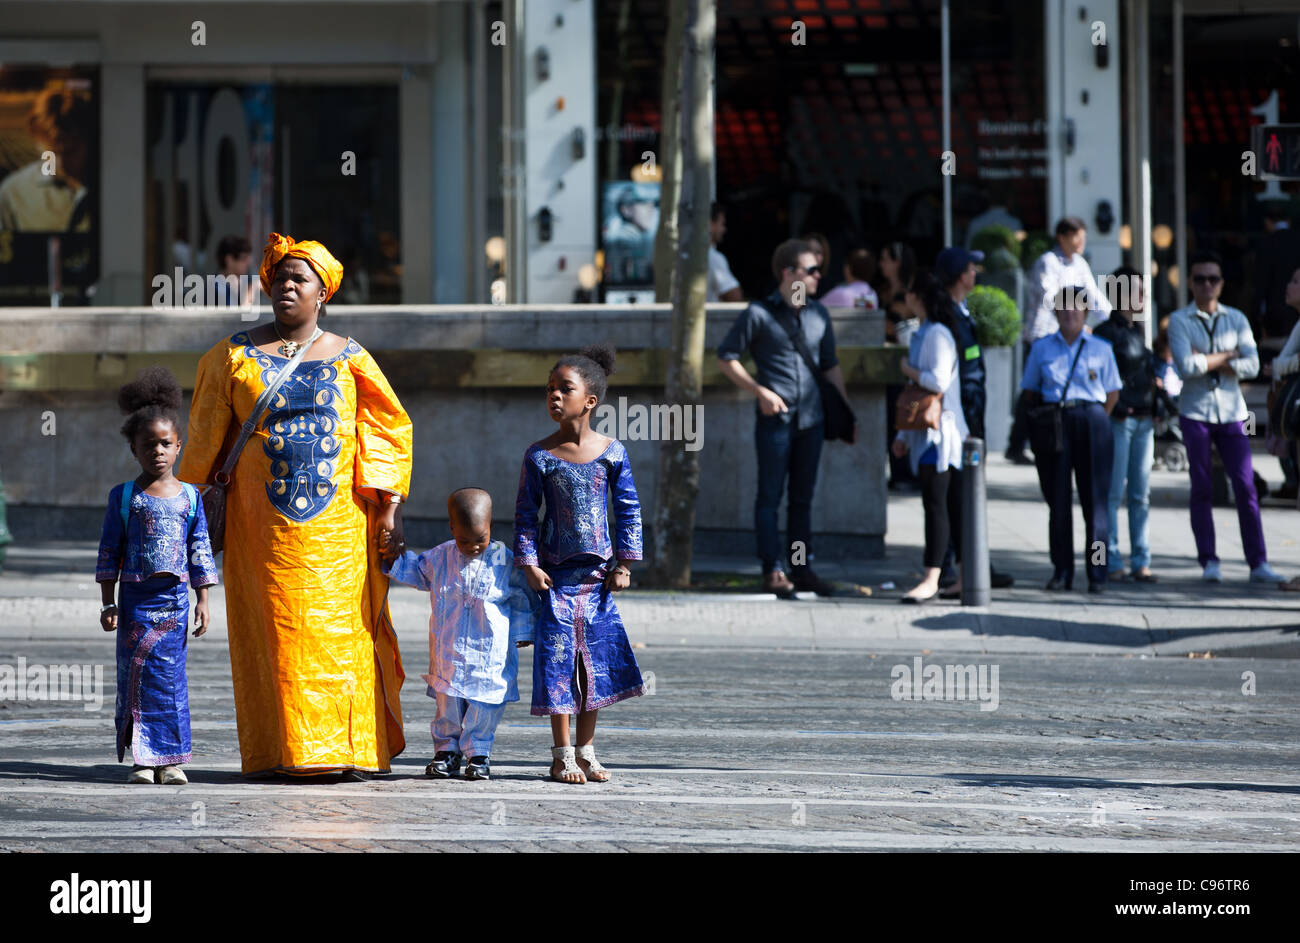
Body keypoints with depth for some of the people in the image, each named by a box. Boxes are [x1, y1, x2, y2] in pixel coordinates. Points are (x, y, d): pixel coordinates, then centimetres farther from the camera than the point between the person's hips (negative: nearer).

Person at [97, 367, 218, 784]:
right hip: (136, 597, 0)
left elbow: (200, 551, 8)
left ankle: (171, 759, 4)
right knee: (135, 674, -2)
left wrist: (203, 601, 4)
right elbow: (110, 551, 4)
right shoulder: (124, 497, 3)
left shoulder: (190, 497, 6)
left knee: (170, 675, -1)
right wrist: (108, 604, 0)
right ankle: (141, 758, 3)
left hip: (175, 597, 1)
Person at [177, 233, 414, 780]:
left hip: (337, 521, 0)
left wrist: (386, 508, -3)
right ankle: (278, 752, 1)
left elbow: (388, 428, 6)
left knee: (340, 628, -4)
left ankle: (348, 751, 0)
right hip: (262, 518, 0)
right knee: (271, 631, -3)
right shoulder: (237, 355, 7)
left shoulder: (348, 358, 7)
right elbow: (207, 436, 9)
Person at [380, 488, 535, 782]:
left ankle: (478, 752, 15)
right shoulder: (440, 557, 0)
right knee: (448, 702, 9)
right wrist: (395, 558, 5)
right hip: (449, 652, 2)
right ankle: (447, 749, 22)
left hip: (490, 654, -2)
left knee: (484, 704, 1)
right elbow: (417, 572, 19)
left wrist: (522, 633, 7)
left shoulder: (505, 561, -7)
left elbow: (521, 599, 4)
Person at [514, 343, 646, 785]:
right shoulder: (540, 456, -5)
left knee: (597, 656, 6)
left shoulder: (611, 452, -1)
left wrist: (623, 564, 0)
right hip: (555, 573, -2)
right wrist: (529, 565, -10)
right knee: (557, 656, -2)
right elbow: (526, 514, -2)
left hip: (598, 574, 2)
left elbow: (628, 509, 4)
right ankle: (562, 755, 6)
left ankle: (586, 751, 17)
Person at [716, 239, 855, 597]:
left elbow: (830, 366, 19)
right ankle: (774, 571, -4)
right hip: (775, 417, -5)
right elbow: (726, 357, -1)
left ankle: (801, 569, 14)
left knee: (802, 498, 10)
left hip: (811, 419, 5)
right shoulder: (759, 314, -4)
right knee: (770, 496, -4)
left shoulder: (818, 314, 12)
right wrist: (760, 391, -10)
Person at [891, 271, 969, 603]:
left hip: (940, 433, -10)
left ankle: (931, 580, -15)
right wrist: (904, 435, 22)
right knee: (950, 505, 9)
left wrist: (908, 369, -6)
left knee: (936, 504, -11)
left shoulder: (938, 334, -12)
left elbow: (938, 381, -24)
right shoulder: (921, 334, 18)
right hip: (925, 433, 10)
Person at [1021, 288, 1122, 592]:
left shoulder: (1101, 349, 8)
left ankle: (1097, 573, -1)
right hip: (1053, 426, 1)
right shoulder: (1042, 348, 11)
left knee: (1094, 499, -4)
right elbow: (1030, 391, 15)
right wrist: (1040, 419, 4)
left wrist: (1094, 419, 4)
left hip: (1090, 422, -1)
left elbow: (1112, 394, 11)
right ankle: (1061, 571, 5)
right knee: (1057, 500, 0)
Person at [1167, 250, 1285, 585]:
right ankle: (1208, 562, 5)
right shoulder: (1179, 321, 1)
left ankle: (1258, 563, -3)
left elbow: (1252, 365, -3)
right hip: (1195, 412, -2)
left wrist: (1207, 362, -10)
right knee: (1201, 489, -1)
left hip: (1231, 410, 2)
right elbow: (1186, 366, -14)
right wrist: (1227, 356, -5)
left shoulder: (1236, 319, 9)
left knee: (1246, 487, -4)